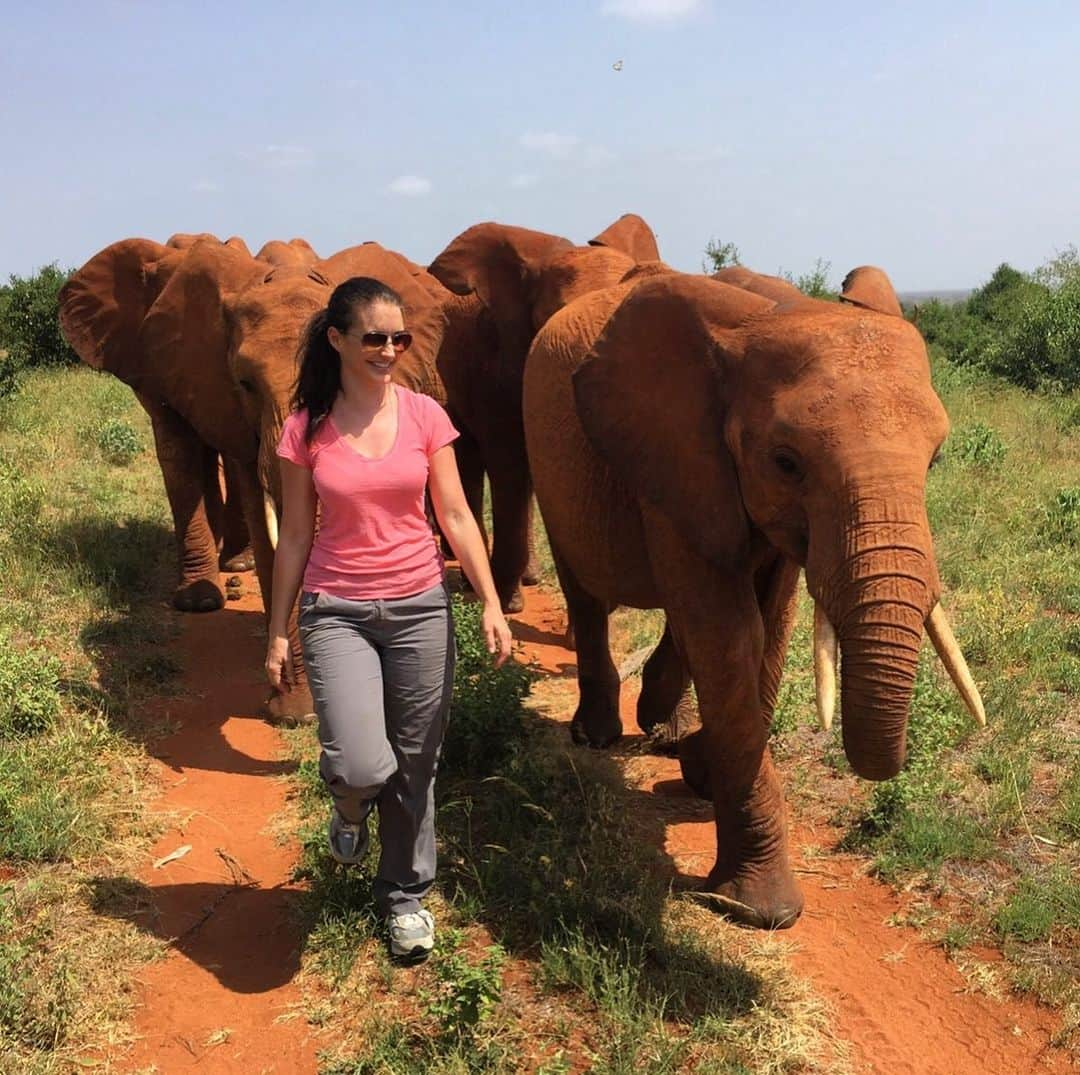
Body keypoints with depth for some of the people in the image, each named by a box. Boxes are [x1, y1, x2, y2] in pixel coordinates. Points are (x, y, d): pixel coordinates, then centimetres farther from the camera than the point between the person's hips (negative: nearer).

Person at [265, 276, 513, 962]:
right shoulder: (307, 428, -2)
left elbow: (456, 516, 1)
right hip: (337, 612, -1)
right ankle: (351, 808, 23)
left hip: (419, 606, 2)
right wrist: (279, 632, 4)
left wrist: (491, 604, -7)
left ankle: (407, 894, 31)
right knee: (361, 766, -16)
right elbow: (295, 535, 3)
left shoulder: (424, 415, -1)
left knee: (416, 764, 8)